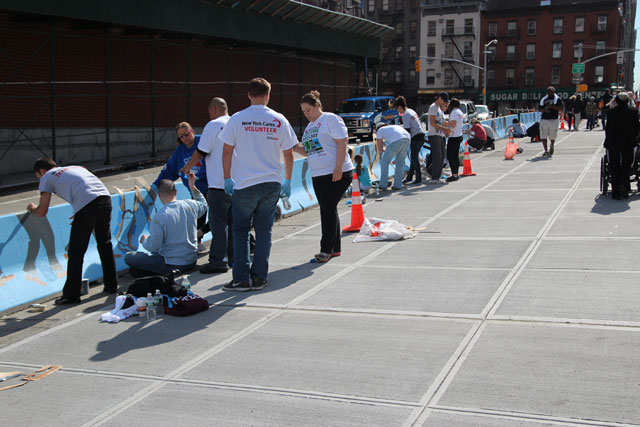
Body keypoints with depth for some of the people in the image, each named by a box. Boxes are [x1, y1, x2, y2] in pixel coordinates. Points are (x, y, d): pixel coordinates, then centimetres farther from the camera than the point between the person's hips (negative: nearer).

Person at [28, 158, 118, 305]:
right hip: (105, 199, 6)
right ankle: (111, 285, 32)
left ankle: (71, 295, 11)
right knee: (105, 244, 22)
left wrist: (32, 209, 34)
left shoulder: (47, 177, 15)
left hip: (87, 206, -6)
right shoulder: (76, 167, 32)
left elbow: (42, 212, 11)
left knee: (75, 253, 5)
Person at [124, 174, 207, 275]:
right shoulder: (190, 205, -6)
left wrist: (144, 240, 5)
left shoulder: (160, 216, -21)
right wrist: (193, 187, 25)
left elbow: (152, 247, -17)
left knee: (128, 257, 1)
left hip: (172, 266, -6)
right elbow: (203, 205, 20)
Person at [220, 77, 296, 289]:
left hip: (244, 184, -2)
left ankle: (241, 278, 2)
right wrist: (287, 181, 16)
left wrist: (227, 179, 8)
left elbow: (227, 152, -2)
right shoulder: (279, 120, 2)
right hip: (272, 184, 2)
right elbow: (288, 154, 6)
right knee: (264, 230, 10)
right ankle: (259, 278, 12)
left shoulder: (237, 119, -4)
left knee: (241, 230, 7)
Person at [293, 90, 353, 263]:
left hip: (337, 174, -8)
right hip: (318, 175, 8)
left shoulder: (330, 119, -5)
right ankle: (335, 248, 18)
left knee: (328, 209, -10)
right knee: (328, 210, 10)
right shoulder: (309, 127, 19)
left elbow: (342, 143, -13)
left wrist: (338, 168, -21)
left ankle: (326, 249, -6)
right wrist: (296, 148, 2)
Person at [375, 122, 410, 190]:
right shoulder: (395, 126, 41)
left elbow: (379, 149, 23)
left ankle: (383, 185, 14)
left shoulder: (380, 130, 26)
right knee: (400, 162, 20)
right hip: (407, 139, 5)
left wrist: (384, 149, 47)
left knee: (385, 162, 11)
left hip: (396, 141, -5)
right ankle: (398, 185, 18)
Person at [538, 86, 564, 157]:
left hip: (553, 120, -2)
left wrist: (552, 106, -19)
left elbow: (560, 109, -7)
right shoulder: (544, 99, 11)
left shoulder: (557, 99, 1)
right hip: (544, 119, 2)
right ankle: (546, 151, 2)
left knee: (552, 136, 6)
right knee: (543, 136, -6)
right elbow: (539, 108, 14)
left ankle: (551, 146, 37)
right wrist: (544, 110, -7)